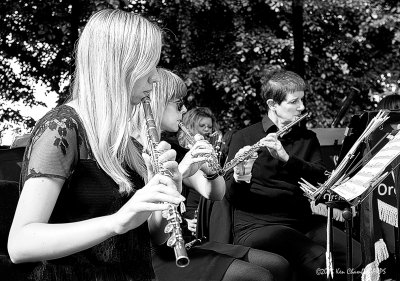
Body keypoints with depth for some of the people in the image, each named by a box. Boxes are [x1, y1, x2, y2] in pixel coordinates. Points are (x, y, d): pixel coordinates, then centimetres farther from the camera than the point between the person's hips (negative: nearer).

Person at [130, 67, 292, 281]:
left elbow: (215, 195, 10)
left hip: (187, 243, 8)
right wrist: (179, 172, -32)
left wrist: (210, 170, -12)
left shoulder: (172, 149, 14)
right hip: (158, 255, -8)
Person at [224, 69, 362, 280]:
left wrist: (285, 157, -20)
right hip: (257, 225, -4)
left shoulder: (307, 138, 14)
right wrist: (240, 178, -27)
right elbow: (233, 197, -3)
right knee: (322, 262, -29)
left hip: (302, 221, 5)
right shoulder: (244, 138, 2)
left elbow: (320, 179, -4)